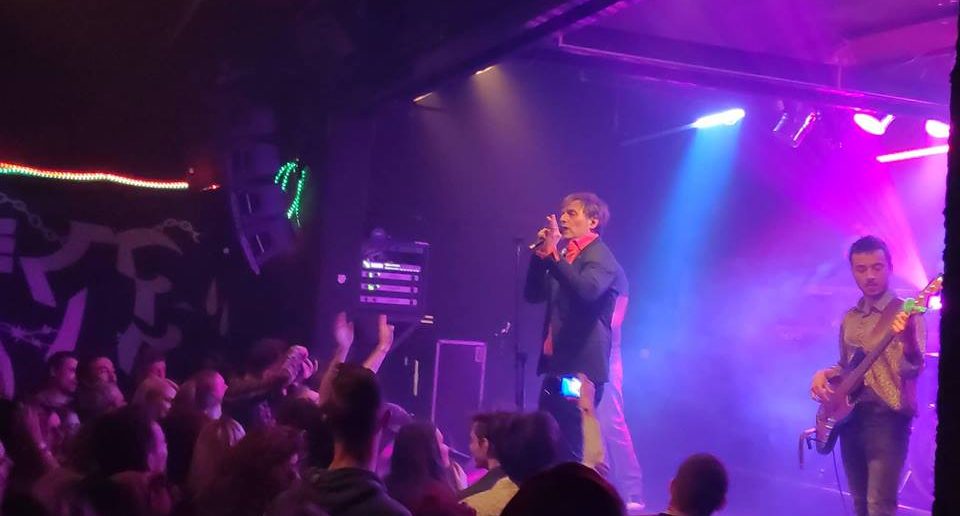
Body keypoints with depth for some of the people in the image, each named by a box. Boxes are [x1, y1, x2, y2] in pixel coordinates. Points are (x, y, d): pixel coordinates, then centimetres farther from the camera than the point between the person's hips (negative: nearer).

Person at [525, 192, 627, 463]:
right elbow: (534, 294, 15)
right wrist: (540, 254, 3)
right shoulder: (565, 255, 18)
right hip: (557, 365, 9)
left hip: (581, 368, -9)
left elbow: (587, 289, -28)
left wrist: (553, 254, -27)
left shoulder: (600, 257, -8)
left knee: (571, 448, -8)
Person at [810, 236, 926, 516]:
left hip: (887, 417, -7)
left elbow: (913, 368, -18)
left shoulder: (904, 312, -6)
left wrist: (907, 341, -40)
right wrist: (824, 374, 3)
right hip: (849, 415, 7)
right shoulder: (849, 318, 14)